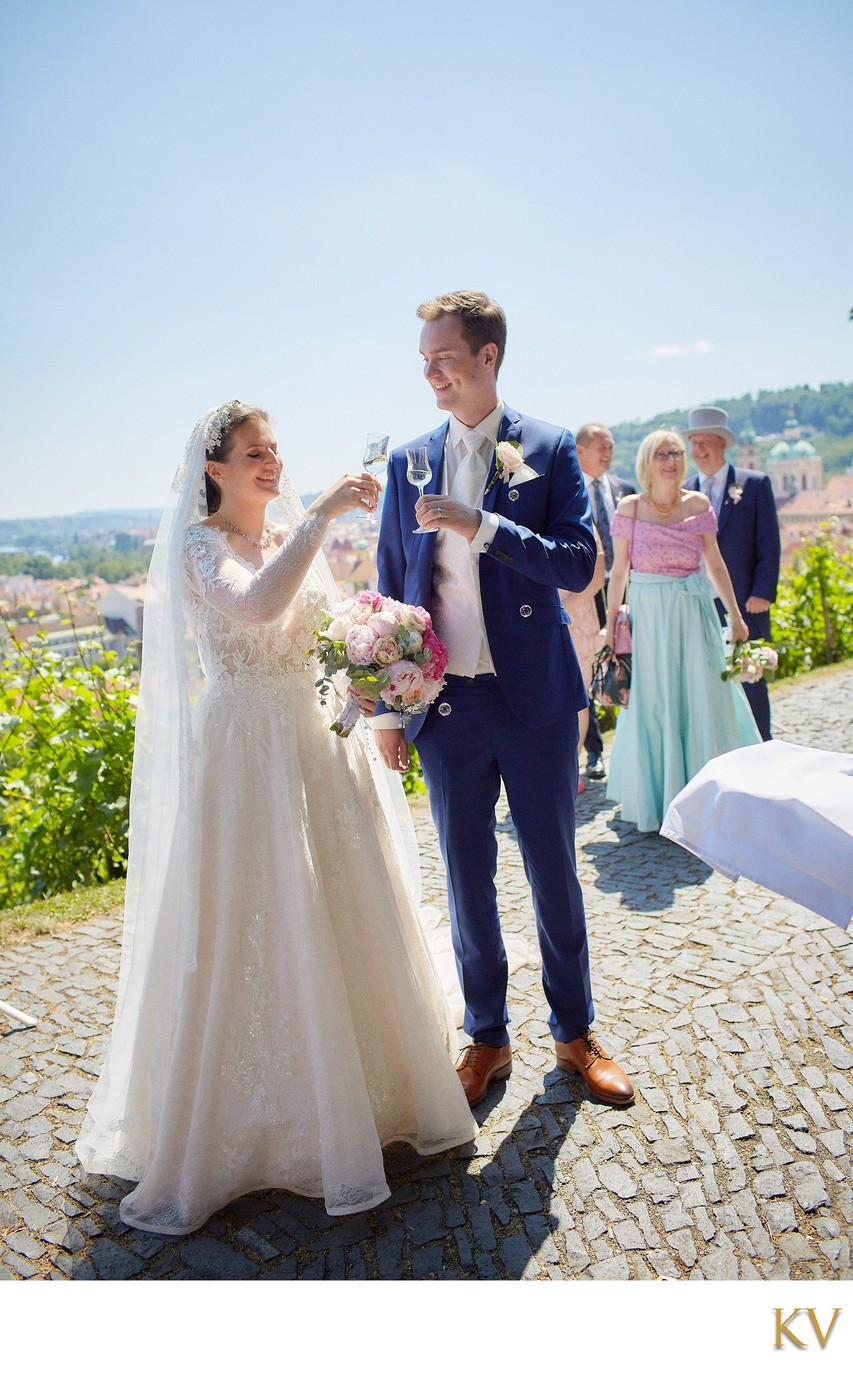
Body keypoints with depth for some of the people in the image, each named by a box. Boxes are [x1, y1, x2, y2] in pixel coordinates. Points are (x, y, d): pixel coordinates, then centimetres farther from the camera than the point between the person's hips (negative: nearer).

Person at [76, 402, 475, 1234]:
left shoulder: (297, 540, 12)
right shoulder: (200, 544, -8)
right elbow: (257, 606, -29)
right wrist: (320, 515, -28)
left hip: (317, 744, 6)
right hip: (244, 753, -6)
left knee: (341, 919, 14)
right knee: (247, 936, 3)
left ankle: (364, 1089, 35)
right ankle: (238, 1127, 23)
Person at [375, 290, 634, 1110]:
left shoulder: (549, 449, 0)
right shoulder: (408, 464, 7)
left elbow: (579, 564, -9)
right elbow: (391, 592, 9)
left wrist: (481, 525, -20)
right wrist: (387, 706, 6)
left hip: (535, 699, -2)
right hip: (446, 704, 2)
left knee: (553, 869, 11)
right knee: (467, 880, 11)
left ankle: (574, 1033, 31)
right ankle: (486, 1038, 30)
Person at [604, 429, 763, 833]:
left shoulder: (699, 504, 3)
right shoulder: (629, 508, -2)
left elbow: (716, 563, 8)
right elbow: (618, 570, 0)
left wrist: (735, 615, 8)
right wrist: (610, 623, -1)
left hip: (695, 613, 2)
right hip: (648, 615, -2)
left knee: (703, 700, 4)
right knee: (653, 704, 5)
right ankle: (656, 800, 17)